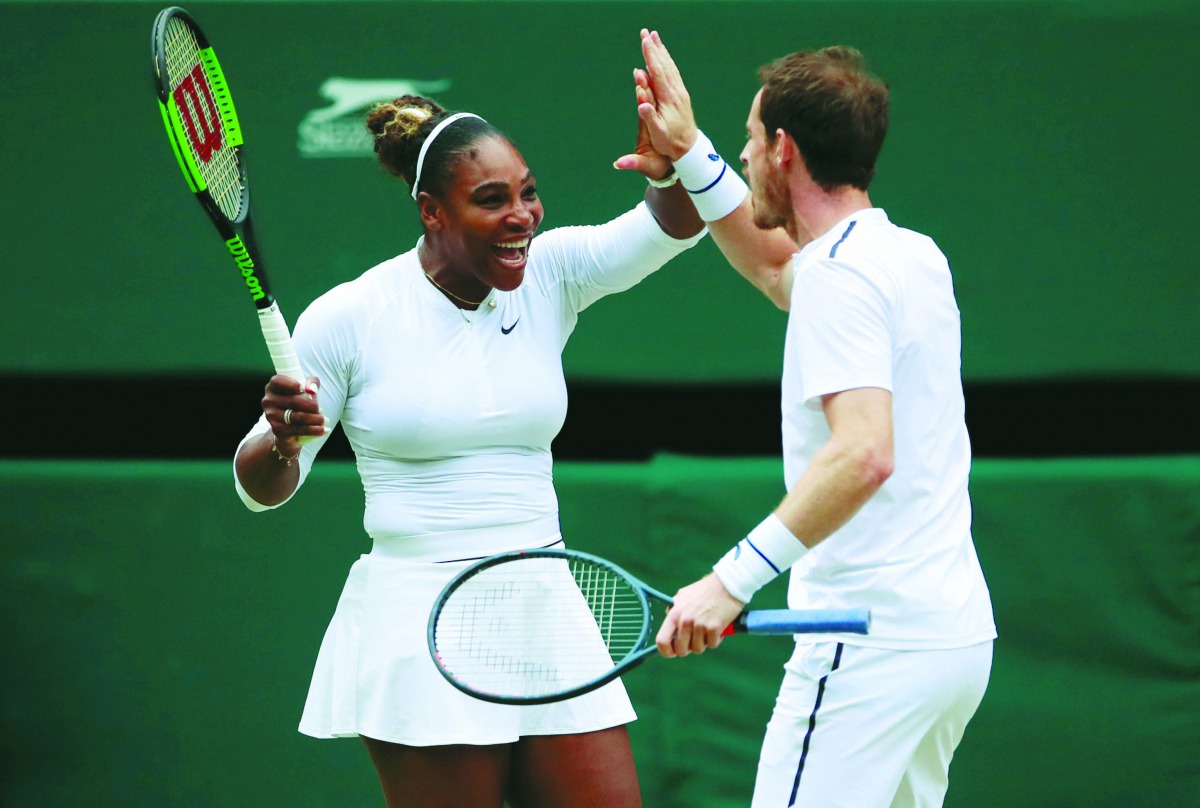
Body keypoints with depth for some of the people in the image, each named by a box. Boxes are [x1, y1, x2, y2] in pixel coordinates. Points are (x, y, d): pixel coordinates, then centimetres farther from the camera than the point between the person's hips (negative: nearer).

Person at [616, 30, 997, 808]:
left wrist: (735, 577, -31)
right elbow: (773, 262, 36)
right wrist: (691, 154, 29)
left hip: (873, 643, -10)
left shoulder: (842, 273, -15)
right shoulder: (913, 255, 14)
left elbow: (864, 454, -28)